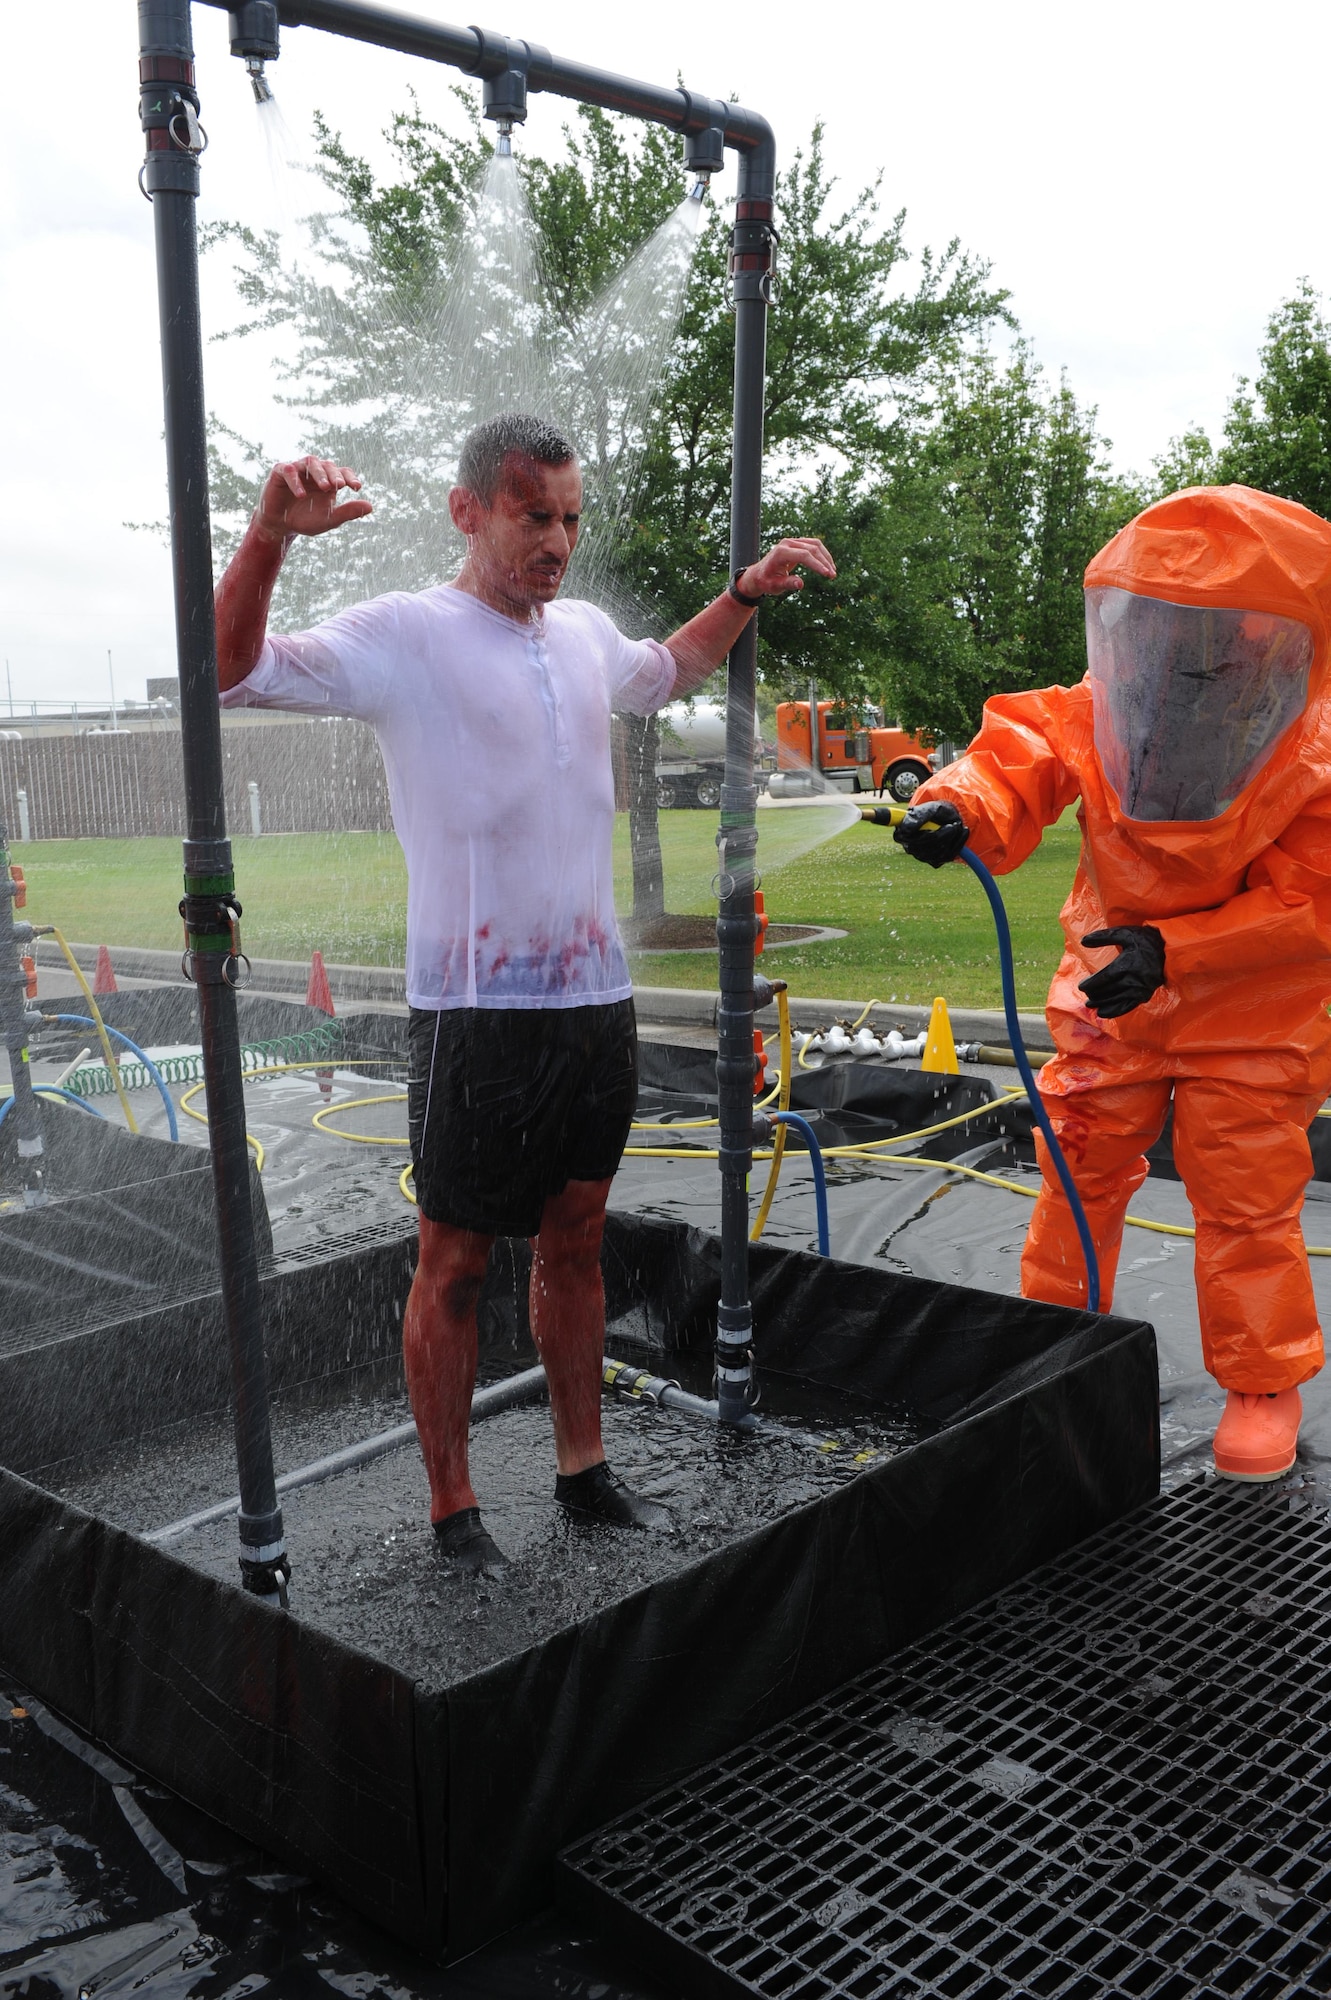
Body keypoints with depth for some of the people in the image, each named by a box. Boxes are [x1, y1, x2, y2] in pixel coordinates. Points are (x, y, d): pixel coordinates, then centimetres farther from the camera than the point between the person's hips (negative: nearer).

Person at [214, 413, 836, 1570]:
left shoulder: (584, 633, 12)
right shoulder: (406, 637, -7)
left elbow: (666, 673, 35)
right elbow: (230, 675, -17)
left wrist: (747, 593, 23)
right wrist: (270, 538, -32)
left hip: (596, 999, 7)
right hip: (476, 1010, -6)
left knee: (575, 1238, 16)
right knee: (456, 1261, 4)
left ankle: (583, 1469, 31)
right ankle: (452, 1509, 18)